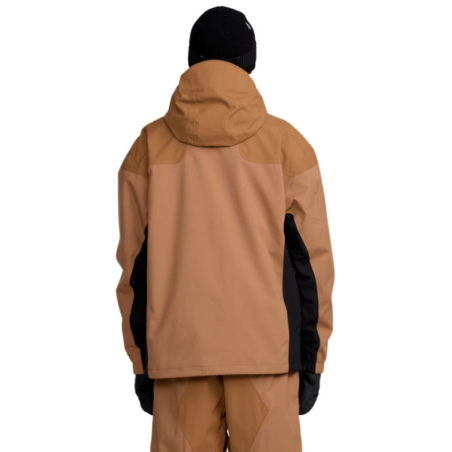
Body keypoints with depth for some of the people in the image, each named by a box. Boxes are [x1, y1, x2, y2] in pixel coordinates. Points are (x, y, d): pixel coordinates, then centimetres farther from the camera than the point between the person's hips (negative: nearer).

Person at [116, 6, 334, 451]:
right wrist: (312, 358, 6)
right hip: (266, 348, -1)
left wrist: (141, 363, 10)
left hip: (178, 349, 2)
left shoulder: (149, 147, 3)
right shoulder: (286, 144, -1)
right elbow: (312, 259, -1)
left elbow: (133, 264, 3)